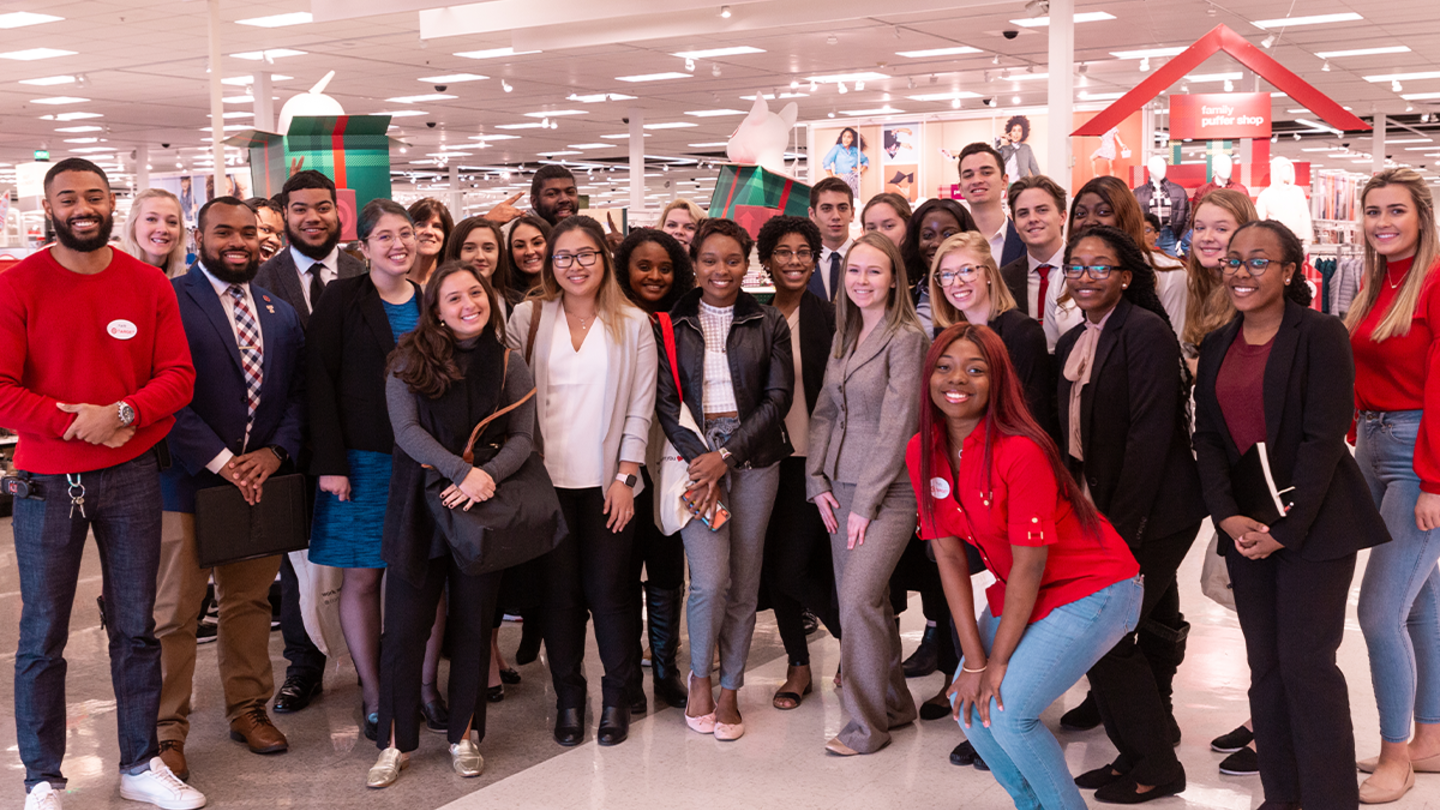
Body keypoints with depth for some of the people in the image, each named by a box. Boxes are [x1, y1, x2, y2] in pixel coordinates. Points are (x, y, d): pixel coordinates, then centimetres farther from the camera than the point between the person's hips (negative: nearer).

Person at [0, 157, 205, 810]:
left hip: (132, 476, 2)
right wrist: (74, 423, -17)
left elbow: (178, 377, 0)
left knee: (136, 627, 10)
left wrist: (121, 413, -16)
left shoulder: (149, 285, 3)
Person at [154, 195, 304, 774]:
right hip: (187, 482, -5)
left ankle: (248, 709, 29)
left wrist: (276, 450, -6)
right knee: (173, 614, 2)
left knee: (250, 603, 15)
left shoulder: (280, 313, 13)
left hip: (259, 480, 5)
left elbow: (298, 391, 11)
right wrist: (220, 461, -17)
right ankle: (167, 730, 13)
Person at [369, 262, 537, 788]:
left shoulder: (509, 365, 4)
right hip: (420, 507, -2)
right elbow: (406, 429, -9)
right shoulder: (410, 360, -1)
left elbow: (522, 437, 0)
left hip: (484, 507, 2)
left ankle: (464, 734, 25)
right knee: (405, 628, 0)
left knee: (473, 625, 9)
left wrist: (488, 474, -18)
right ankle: (396, 742, 15)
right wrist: (459, 470, -22)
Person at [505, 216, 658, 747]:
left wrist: (625, 476, -3)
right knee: (559, 589, 4)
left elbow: (640, 408, 3)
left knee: (608, 588, 0)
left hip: (607, 481, -1)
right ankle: (568, 698, 19)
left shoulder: (632, 324, 4)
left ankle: (617, 698, 17)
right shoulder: (528, 317, 5)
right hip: (547, 478, 1)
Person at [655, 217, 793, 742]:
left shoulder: (769, 324, 6)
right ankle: (699, 677, 13)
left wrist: (727, 455, -10)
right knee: (710, 579, -12)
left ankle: (730, 690, 18)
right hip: (694, 454, -1)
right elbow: (664, 402, 1)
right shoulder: (672, 324, 5)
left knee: (744, 581, 3)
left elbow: (778, 397, 0)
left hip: (753, 457, 1)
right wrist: (699, 461, -11)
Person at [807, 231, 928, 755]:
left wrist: (867, 501, -14)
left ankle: (869, 724, 1)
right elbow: (824, 411, 14)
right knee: (867, 599, 11)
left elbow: (896, 423, -15)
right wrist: (817, 480, 3)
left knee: (858, 599, -12)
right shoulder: (844, 336, 13)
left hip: (889, 488, -7)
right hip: (841, 485, 7)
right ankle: (893, 704, 26)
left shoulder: (907, 337, -11)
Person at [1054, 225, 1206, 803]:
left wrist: (1121, 523, -20)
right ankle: (1137, 754, 24)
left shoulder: (1145, 332, -12)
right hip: (1099, 515, 7)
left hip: (1151, 515, -7)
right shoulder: (1072, 344, 13)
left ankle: (1156, 766, 9)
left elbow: (1150, 433, -18)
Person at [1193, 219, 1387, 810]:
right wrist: (1228, 516, -6)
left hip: (1313, 523, -5)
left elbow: (1324, 437, -13)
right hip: (1244, 527, 6)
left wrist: (1286, 529, -15)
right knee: (1264, 665, 8)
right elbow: (1207, 437, 8)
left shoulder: (1320, 335, -7)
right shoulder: (1218, 346, 11)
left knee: (1307, 663, -6)